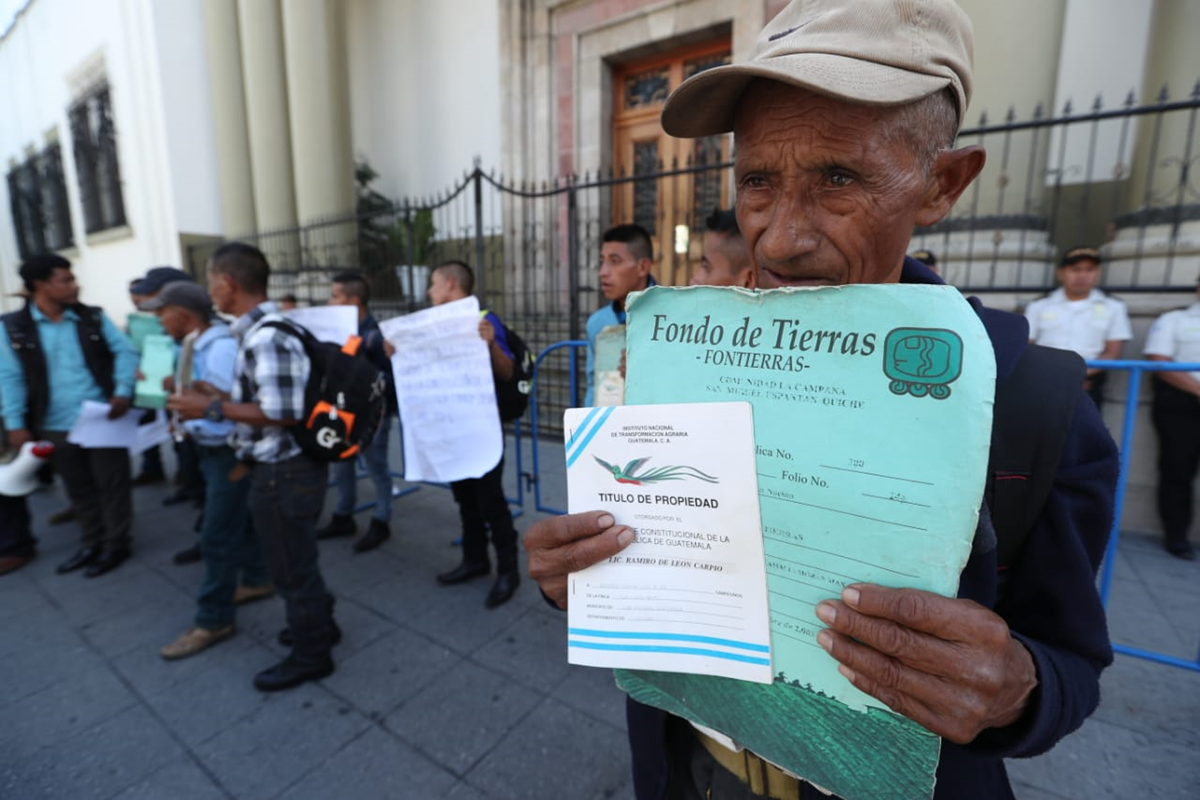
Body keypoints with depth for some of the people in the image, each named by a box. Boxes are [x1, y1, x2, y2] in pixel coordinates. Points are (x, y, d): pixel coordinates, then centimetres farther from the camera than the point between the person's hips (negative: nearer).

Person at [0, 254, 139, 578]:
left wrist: (123, 391, -16)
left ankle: (116, 544, 19)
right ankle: (93, 543, 30)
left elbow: (124, 351, -2)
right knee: (79, 489, 14)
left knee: (111, 483, 5)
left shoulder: (93, 317, 0)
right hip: (56, 427, 1)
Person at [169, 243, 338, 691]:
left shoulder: (267, 338, -23)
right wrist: (217, 397, 12)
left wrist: (213, 409, -19)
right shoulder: (261, 331, 10)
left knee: (290, 567, 7)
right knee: (295, 560, 24)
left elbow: (282, 412, -27)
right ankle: (318, 626, 43)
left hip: (284, 472, -10)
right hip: (282, 466, 10)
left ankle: (309, 656, 26)